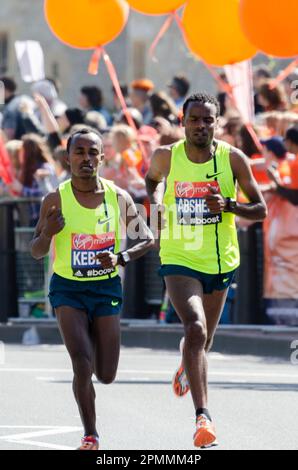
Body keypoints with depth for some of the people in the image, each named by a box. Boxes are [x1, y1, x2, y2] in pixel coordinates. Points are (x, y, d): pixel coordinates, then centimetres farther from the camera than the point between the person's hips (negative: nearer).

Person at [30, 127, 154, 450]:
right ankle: (90, 436, -1)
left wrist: (121, 258, -14)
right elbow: (36, 252, 0)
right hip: (68, 290, -2)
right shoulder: (55, 201, -8)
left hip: (106, 289, 2)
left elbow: (147, 240, 4)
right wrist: (47, 233, -22)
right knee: (82, 366, -17)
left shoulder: (118, 198, -5)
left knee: (106, 375, 5)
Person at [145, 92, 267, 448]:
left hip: (220, 263, 2)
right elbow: (152, 178, 20)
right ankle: (202, 416, -25)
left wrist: (228, 205, -20)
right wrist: (156, 203, 0)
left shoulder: (233, 159, -7)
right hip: (179, 261, -2)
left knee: (202, 341, 19)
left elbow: (261, 209, -2)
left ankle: (186, 368, 58)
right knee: (195, 329, -25)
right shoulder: (167, 157, -6)